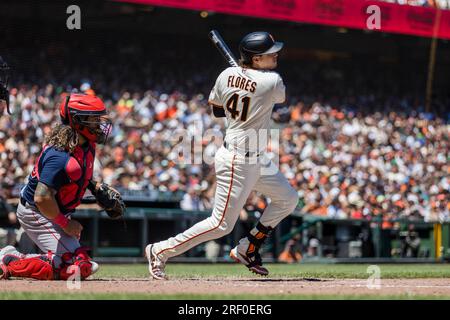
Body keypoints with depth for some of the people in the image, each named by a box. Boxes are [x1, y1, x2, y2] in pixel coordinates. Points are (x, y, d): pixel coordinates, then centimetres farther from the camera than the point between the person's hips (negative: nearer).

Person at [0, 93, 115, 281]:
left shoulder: (87, 144, -2)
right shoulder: (62, 156, -31)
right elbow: (42, 198, -35)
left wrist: (94, 186, 6)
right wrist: (66, 224, -22)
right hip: (36, 214, -10)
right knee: (78, 267, -19)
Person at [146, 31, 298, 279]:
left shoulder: (227, 74, -1)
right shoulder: (271, 81, -20)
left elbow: (215, 108, 13)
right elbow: (282, 97, 4)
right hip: (237, 162, -9)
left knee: (288, 198, 17)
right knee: (221, 224, -2)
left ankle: (246, 249, 22)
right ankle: (160, 251, 5)